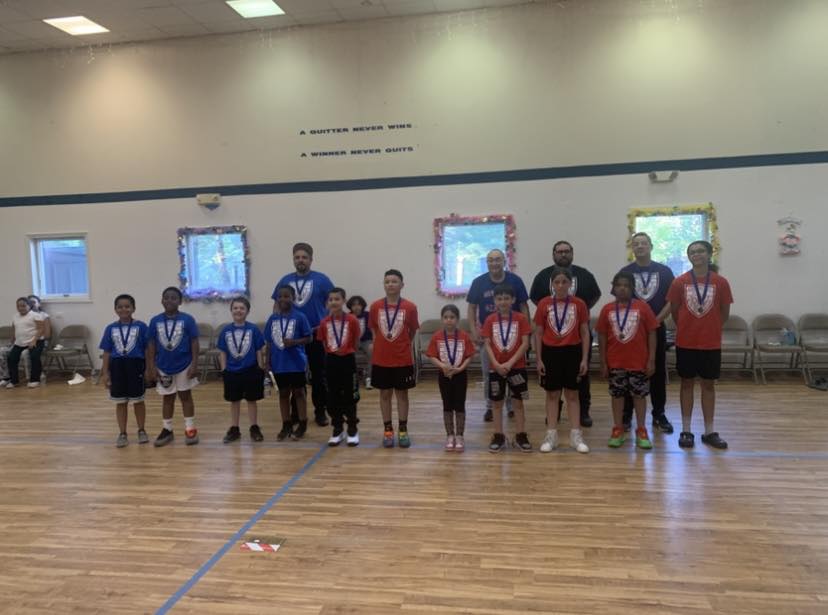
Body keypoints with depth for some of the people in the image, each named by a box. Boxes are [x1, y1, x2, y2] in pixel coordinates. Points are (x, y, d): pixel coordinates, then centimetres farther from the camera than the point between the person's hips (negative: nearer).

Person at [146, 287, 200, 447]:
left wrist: (194, 364, -11)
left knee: (185, 396, 8)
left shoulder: (187, 320, -9)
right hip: (163, 367, 2)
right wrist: (151, 368, -1)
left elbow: (194, 343, -6)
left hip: (184, 365, -2)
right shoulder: (155, 321, -2)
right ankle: (167, 430, 24)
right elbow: (151, 345, 2)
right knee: (167, 398, 14)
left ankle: (190, 429, 15)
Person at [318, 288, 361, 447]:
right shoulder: (324, 322, -2)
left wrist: (348, 354, 4)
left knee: (350, 397, 5)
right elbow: (323, 343, 10)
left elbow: (356, 342, 0)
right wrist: (332, 354, 5)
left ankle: (352, 430, 16)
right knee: (333, 397, 8)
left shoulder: (352, 320, -10)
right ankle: (337, 430, 20)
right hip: (331, 361, 3)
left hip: (348, 360, -3)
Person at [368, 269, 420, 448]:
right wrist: (382, 345, 7)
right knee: (385, 394, 10)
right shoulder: (375, 306, -3)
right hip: (381, 359, 1)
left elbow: (412, 331, 5)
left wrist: (402, 345, 9)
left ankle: (403, 431, 19)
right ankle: (388, 430, 21)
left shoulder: (410, 307, -8)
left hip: (403, 359, -1)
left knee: (402, 394, 9)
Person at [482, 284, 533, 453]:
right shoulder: (490, 320, 0)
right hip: (495, 367, 2)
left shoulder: (521, 318, -4)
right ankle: (498, 437, 17)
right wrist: (496, 364, -14)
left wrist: (510, 363, -15)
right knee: (497, 403, 7)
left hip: (517, 367, -1)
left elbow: (525, 344, -8)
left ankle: (521, 436, 16)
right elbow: (487, 345, -2)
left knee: (517, 402, 6)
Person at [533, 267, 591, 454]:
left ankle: (576, 436, 15)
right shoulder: (544, 304, -3)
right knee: (552, 394, 8)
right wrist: (539, 359, -3)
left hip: (572, 352, 0)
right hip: (551, 352, 0)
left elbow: (585, 333, 2)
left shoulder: (579, 304, -2)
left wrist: (584, 359, -3)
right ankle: (551, 436, 16)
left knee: (572, 394, 7)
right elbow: (538, 333, 1)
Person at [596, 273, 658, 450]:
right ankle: (617, 430, 20)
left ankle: (641, 431, 18)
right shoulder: (607, 309, 0)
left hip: (639, 362, -1)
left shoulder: (642, 307, -5)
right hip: (615, 362, 1)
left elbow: (651, 333, -2)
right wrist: (603, 362, 1)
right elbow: (602, 337, 3)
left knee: (640, 395, 8)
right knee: (617, 395, 10)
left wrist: (651, 359, -6)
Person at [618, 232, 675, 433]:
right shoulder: (625, 272, 3)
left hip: (656, 328, 1)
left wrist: (657, 320, -11)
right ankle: (626, 415, 12)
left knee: (658, 372, 6)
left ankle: (659, 415, 16)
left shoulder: (664, 271, 4)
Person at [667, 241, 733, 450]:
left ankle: (709, 432, 17)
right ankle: (686, 431, 14)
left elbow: (725, 312, 6)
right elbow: (674, 310, 4)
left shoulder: (721, 282, -3)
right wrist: (686, 328, 8)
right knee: (687, 384, 7)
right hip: (686, 342, -1)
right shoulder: (679, 282, -4)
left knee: (709, 385, 8)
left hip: (711, 343, 1)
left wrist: (711, 328, 8)